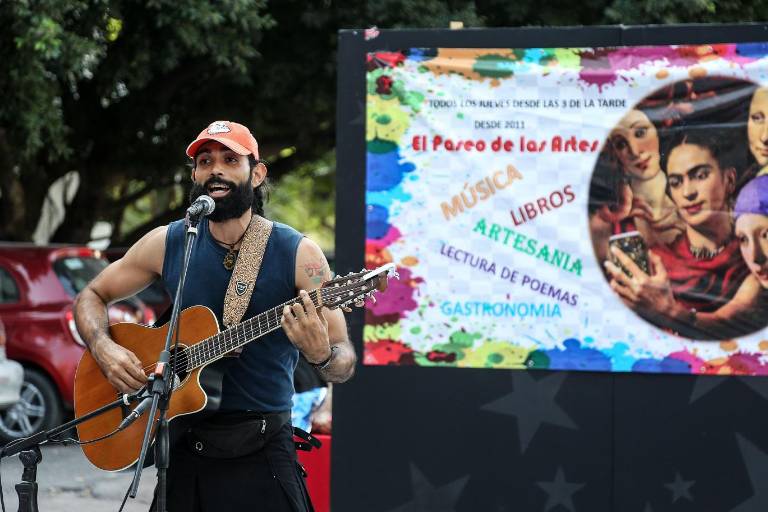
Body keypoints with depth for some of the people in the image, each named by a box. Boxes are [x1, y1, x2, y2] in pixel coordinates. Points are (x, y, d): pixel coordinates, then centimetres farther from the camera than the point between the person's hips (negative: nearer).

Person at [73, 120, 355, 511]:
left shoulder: (297, 254, -6)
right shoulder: (167, 244, 2)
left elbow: (345, 364, -7)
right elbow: (91, 297, 14)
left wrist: (321, 355, -30)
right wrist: (104, 350, -6)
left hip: (262, 451, -2)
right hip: (184, 447, 3)